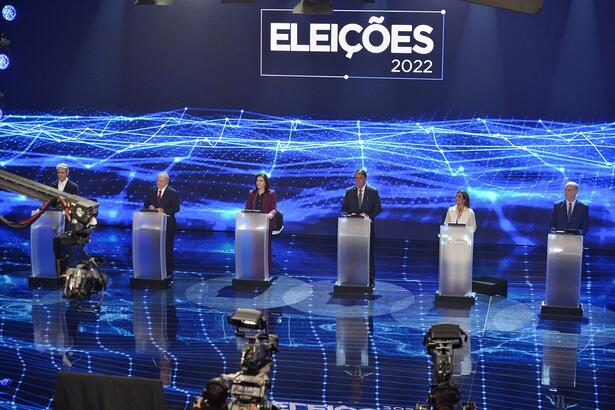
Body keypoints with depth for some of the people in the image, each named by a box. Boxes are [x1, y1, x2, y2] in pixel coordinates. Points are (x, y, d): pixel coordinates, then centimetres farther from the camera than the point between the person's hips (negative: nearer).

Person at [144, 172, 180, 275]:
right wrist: (149, 207, -12)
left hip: (168, 224, -4)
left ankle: (169, 270, 9)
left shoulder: (173, 193, -7)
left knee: (168, 247, 2)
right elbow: (146, 204, 12)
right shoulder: (152, 191, 7)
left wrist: (163, 210, -24)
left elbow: (176, 208, -12)